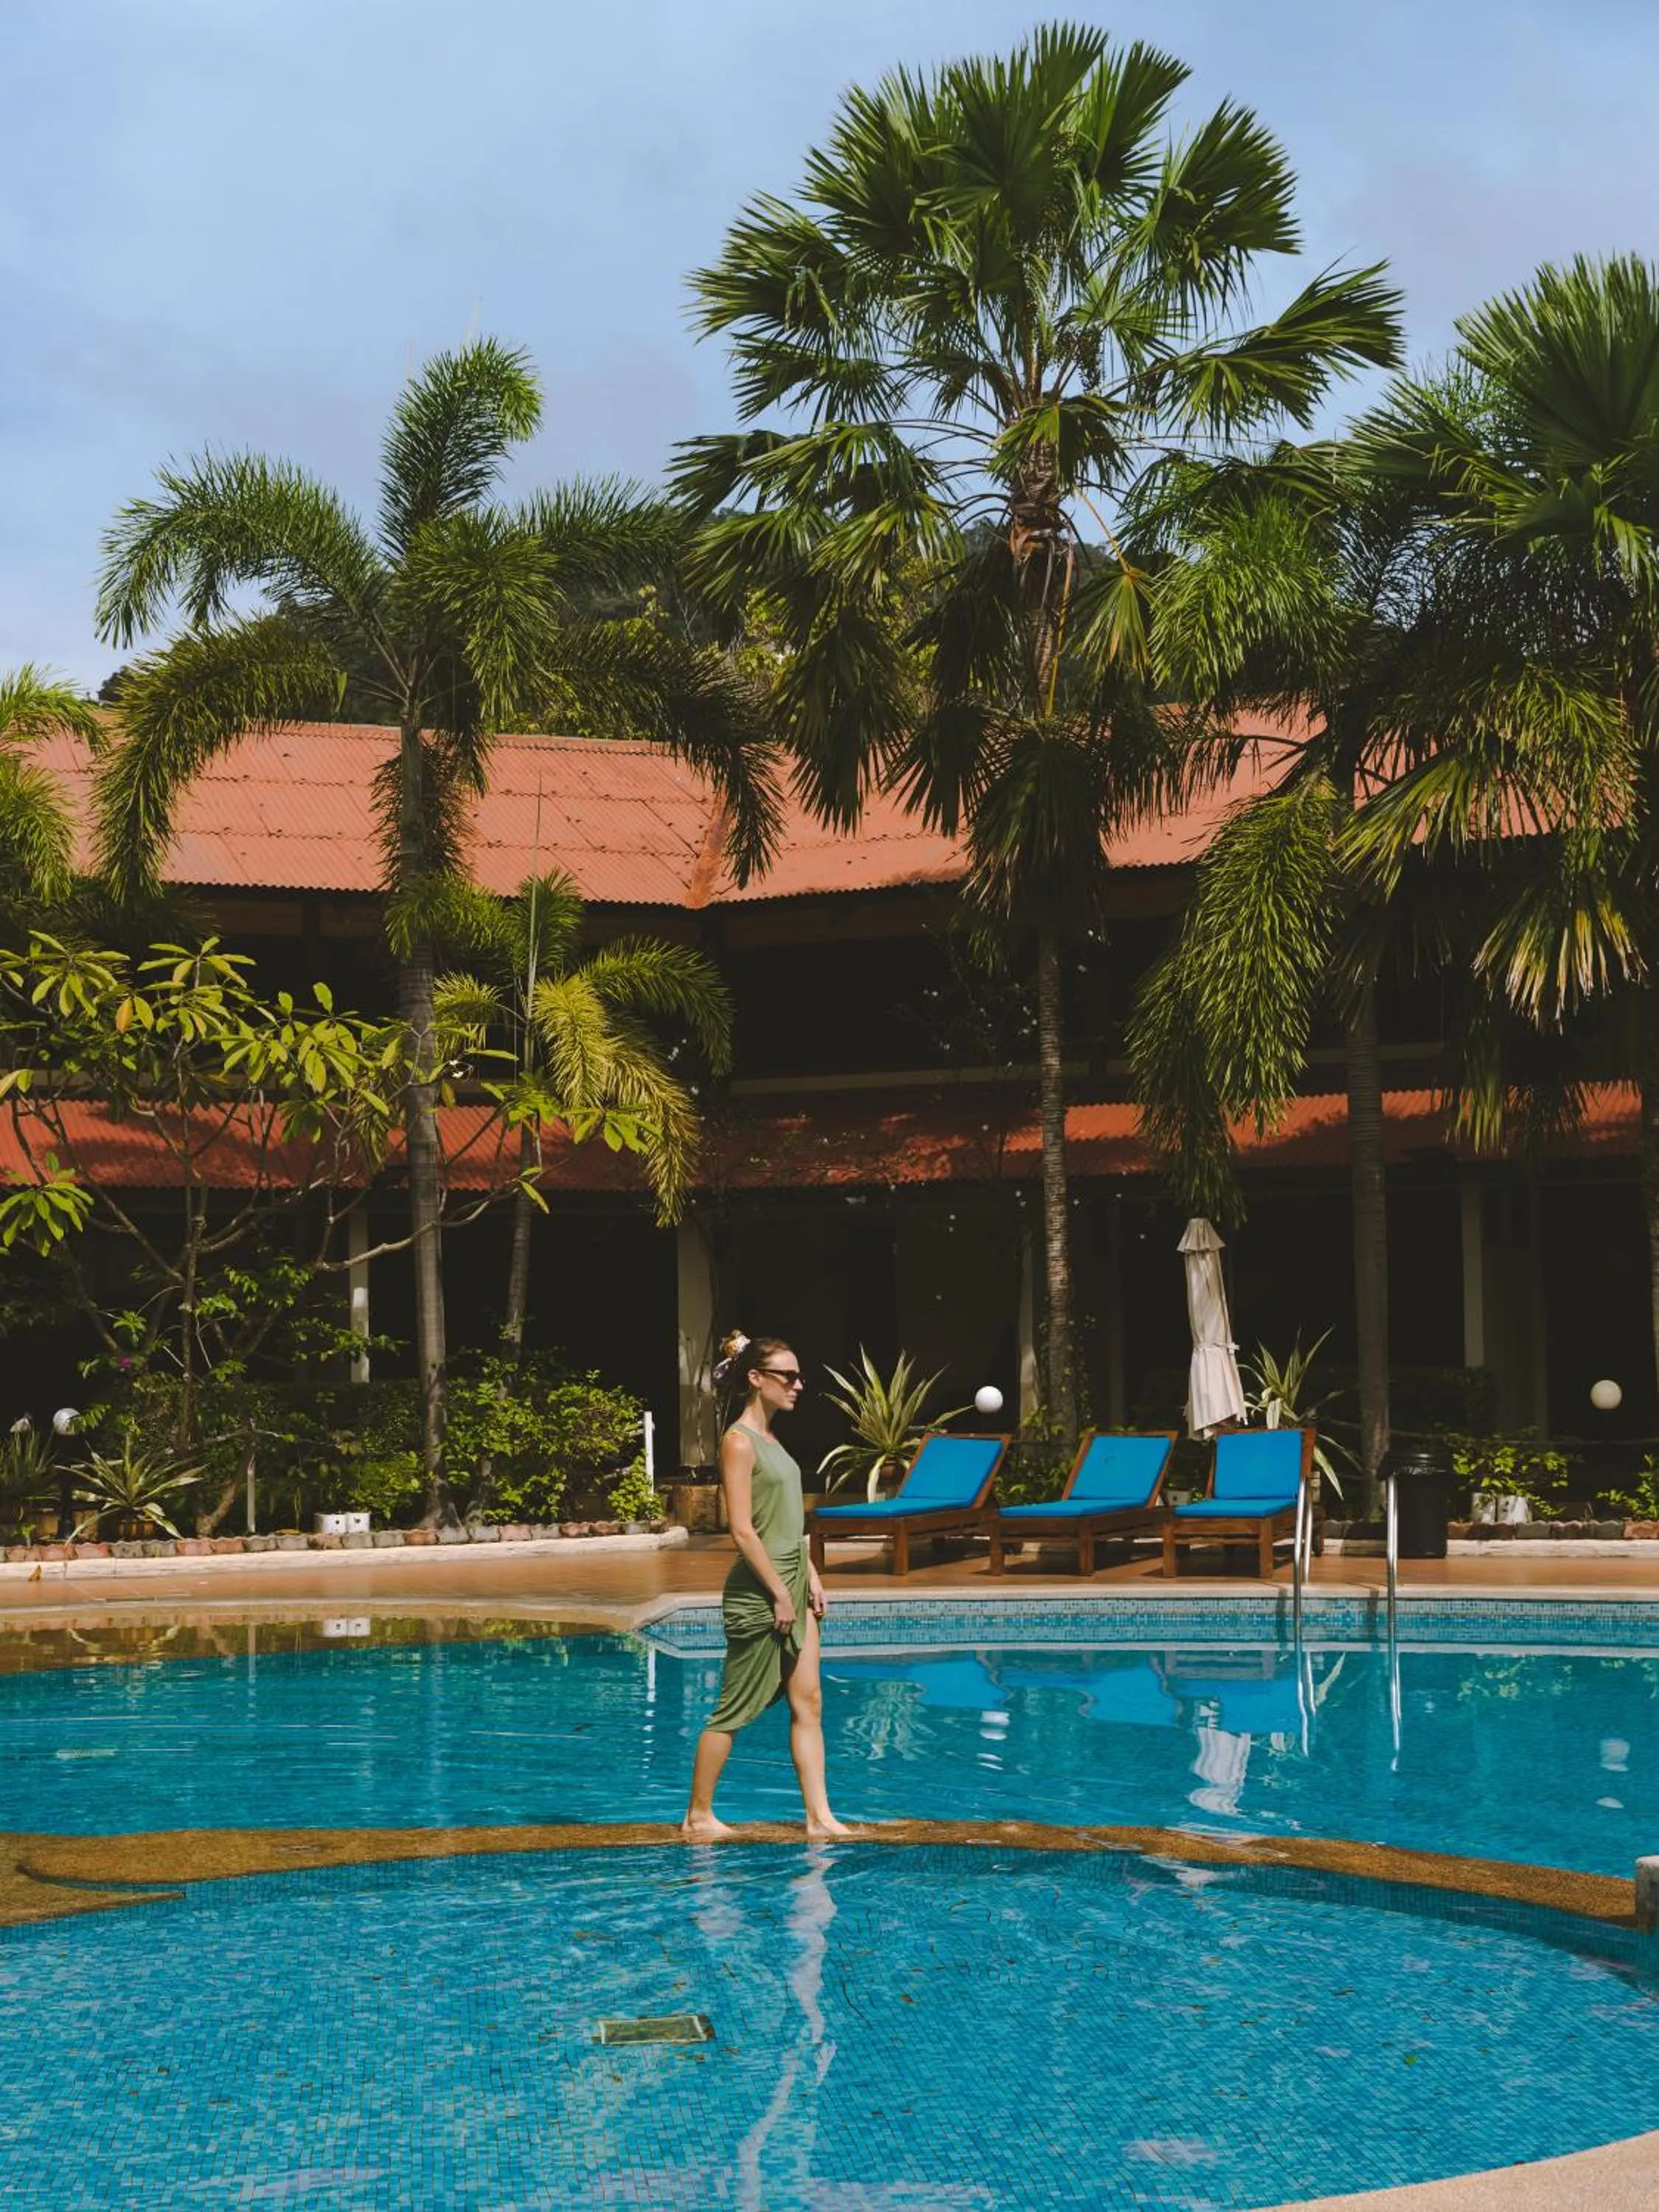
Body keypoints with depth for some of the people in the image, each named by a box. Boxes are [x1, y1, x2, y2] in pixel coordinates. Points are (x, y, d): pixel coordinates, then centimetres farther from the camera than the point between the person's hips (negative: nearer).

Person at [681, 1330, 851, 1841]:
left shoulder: (769, 1439, 14)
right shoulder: (739, 1442, -14)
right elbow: (742, 1530, -19)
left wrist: (810, 1577, 11)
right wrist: (780, 1594, -18)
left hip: (791, 1585, 9)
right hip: (759, 1591, -9)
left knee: (807, 1703, 5)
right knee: (734, 1709, 0)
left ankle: (820, 1817, 7)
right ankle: (698, 1817, 10)